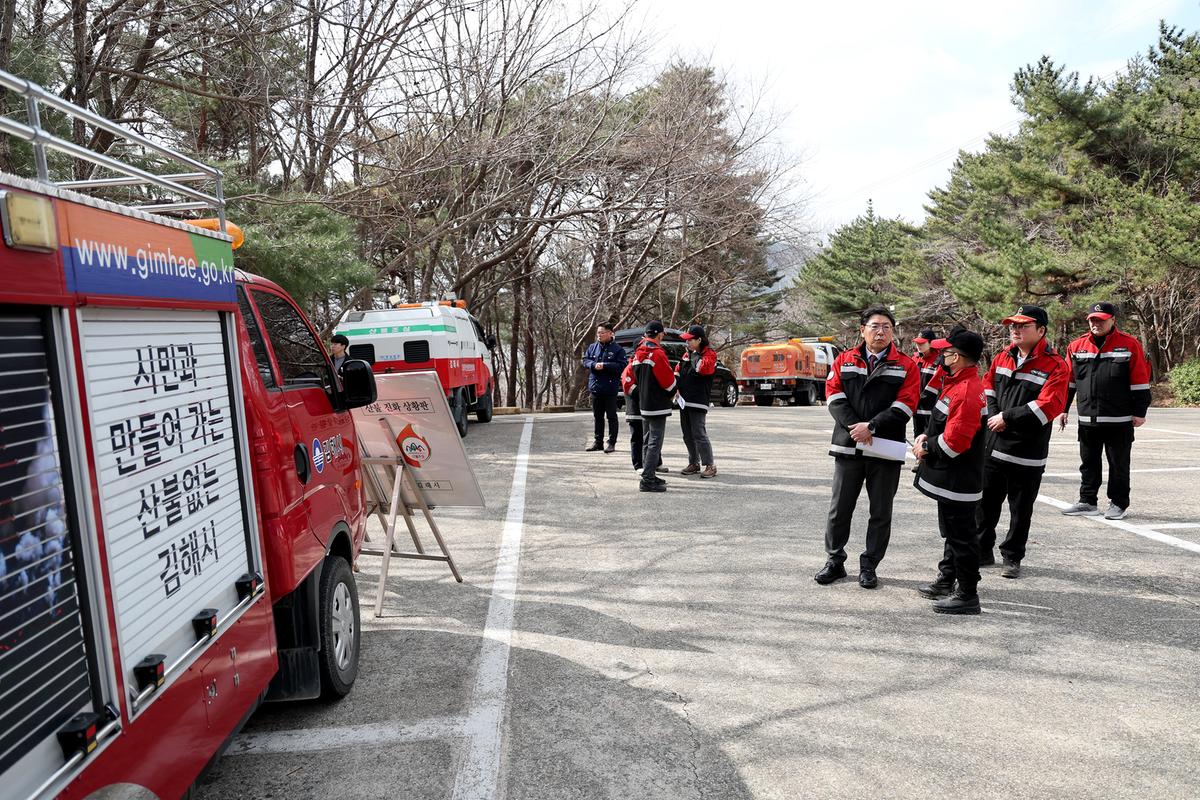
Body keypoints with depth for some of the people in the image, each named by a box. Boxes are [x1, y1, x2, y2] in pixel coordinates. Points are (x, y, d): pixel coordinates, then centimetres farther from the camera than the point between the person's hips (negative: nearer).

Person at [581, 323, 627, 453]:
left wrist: (604, 366, -21)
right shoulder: (592, 347, 10)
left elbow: (621, 366, -15)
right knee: (597, 417, 13)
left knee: (611, 416, 2)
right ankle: (598, 442, 22)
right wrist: (593, 365, -13)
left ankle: (612, 443, 8)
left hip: (610, 388, -5)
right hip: (595, 387, 5)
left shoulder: (618, 349, -7)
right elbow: (585, 360, 8)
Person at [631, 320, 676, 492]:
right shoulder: (658, 353, -17)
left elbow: (633, 379, 14)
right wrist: (673, 393, 5)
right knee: (655, 443, -7)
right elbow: (668, 379, -13)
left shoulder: (638, 354, 9)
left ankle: (649, 475, 24)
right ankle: (648, 480, -9)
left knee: (648, 441, 17)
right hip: (658, 405, -9)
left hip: (643, 405, 9)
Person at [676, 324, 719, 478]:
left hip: (698, 402, -8)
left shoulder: (709, 354, -7)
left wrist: (694, 354, -11)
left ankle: (710, 466, -5)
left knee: (699, 434, -11)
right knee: (687, 435, 12)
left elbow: (703, 368, -25)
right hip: (684, 400, 8)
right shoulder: (687, 354, 15)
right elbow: (678, 371, 19)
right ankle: (693, 463, 23)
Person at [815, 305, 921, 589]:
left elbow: (904, 405, -7)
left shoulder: (906, 366, 2)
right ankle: (835, 561, 21)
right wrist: (854, 428, -15)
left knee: (881, 512, 7)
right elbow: (834, 396, -1)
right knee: (839, 509, 8)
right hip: (848, 447, 1)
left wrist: (871, 426, -17)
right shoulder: (844, 361, 7)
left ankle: (869, 565, 20)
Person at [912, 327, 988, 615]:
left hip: (958, 482, -11)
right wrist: (927, 437, 2)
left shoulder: (967, 391, -25)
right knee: (952, 533, 22)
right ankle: (946, 581, 36)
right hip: (950, 479, 11)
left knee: (961, 537, 0)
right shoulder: (957, 383, 10)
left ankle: (968, 596, 10)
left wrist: (926, 448, -12)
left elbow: (954, 441, -28)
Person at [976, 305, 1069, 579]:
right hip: (993, 445, 5)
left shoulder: (1055, 365, -11)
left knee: (1020, 509, 8)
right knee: (985, 500, 14)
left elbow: (1048, 406, -20)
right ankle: (983, 551, 28)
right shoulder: (1002, 357, 8)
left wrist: (1007, 417, -18)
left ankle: (1012, 557, 22)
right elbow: (988, 386, 15)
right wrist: (993, 414, -3)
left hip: (1027, 452, -5)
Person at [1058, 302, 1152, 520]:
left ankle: (1119, 504, 18)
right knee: (1089, 462, 11)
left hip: (1119, 420, -3)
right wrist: (1063, 409, 10)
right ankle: (1088, 502, 21)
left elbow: (1140, 381, -3)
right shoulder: (1076, 346, 6)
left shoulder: (1130, 345, -3)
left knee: (1118, 464, 7)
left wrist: (1139, 412, -5)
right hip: (1087, 419, 4)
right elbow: (1068, 381, 12)